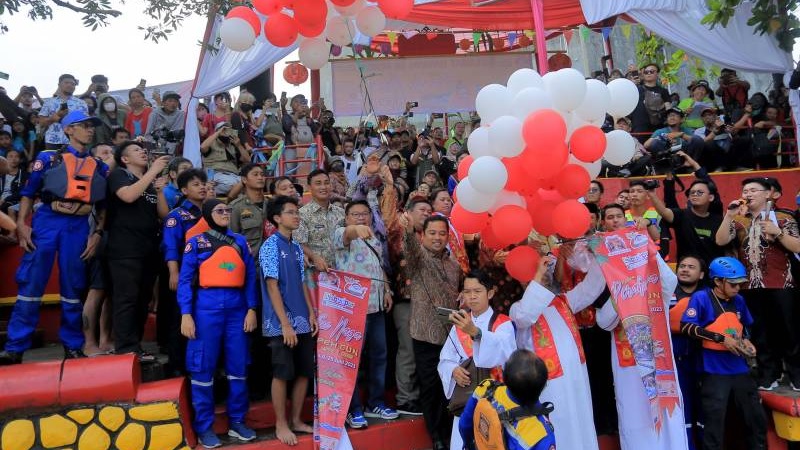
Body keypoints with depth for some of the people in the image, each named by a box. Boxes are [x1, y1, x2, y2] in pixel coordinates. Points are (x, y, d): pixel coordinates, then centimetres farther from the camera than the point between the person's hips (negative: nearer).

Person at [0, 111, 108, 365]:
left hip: (79, 227, 2)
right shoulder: (49, 159, 6)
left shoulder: (99, 167, 13)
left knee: (73, 288, 7)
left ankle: (72, 346, 15)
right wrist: (21, 224, -6)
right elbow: (29, 193, 5)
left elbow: (103, 205, 14)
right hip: (47, 222, -2)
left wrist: (98, 233, 5)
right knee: (30, 285, -2)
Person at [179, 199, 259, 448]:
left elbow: (250, 277, 8)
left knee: (238, 366, 8)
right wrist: (186, 314, -8)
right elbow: (185, 280, -1)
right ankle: (204, 427, 17)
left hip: (237, 309, 3)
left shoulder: (240, 242, 10)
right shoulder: (196, 242, 3)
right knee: (203, 368, 4)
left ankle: (237, 421, 21)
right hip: (207, 309, -3)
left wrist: (251, 309, 0)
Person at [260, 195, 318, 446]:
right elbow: (272, 287, -14)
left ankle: (296, 420, 25)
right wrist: (285, 324, -17)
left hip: (302, 322, 7)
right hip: (281, 324, -7)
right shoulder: (270, 246, -9)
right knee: (282, 374, 1)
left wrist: (312, 314, 7)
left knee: (305, 372, 11)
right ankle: (281, 424, 16)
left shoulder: (297, 248, 12)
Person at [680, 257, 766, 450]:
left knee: (756, 417, 17)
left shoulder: (739, 300, 8)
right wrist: (721, 339, -19)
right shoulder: (702, 297, -11)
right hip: (715, 371, -6)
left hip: (740, 368, 6)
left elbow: (744, 327, 23)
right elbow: (686, 326, -18)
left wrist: (745, 340, 2)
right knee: (714, 422, 2)